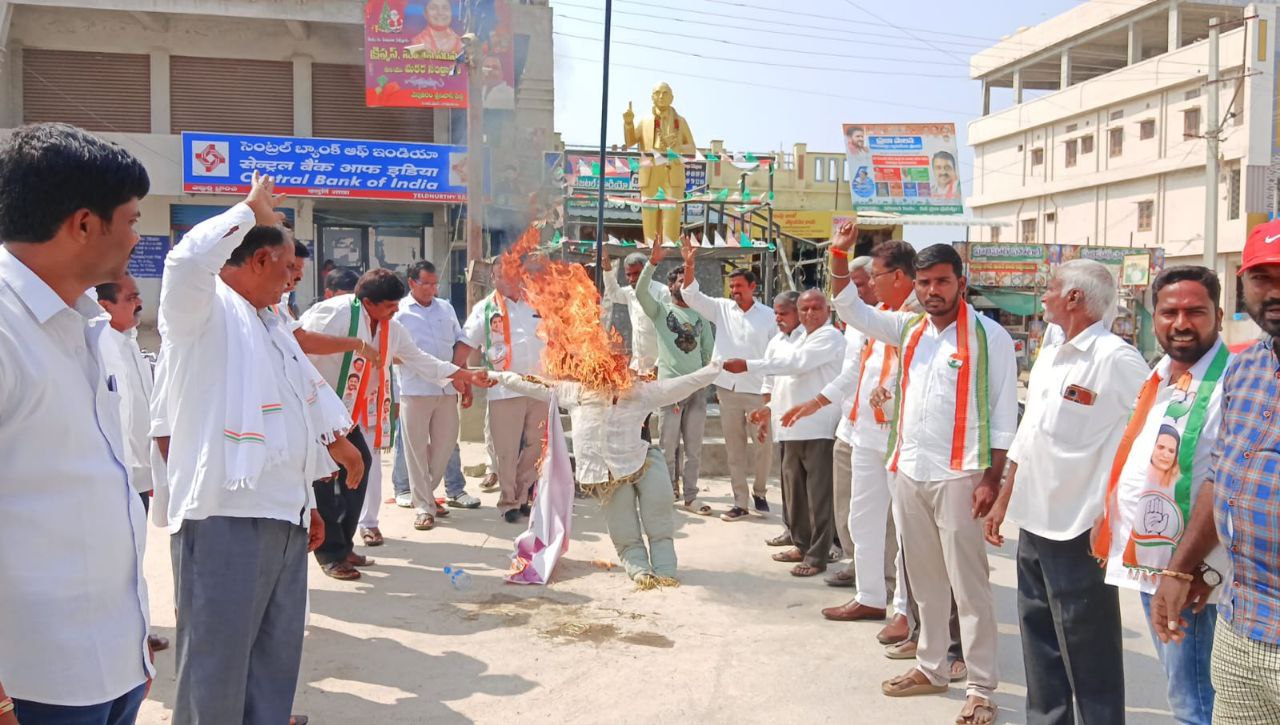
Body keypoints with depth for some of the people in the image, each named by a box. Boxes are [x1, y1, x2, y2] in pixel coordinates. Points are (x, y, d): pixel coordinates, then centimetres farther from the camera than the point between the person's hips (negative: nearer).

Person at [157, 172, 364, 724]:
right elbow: (188, 259, -29)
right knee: (217, 662, -2)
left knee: (277, 655, 16)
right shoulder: (206, 311, -6)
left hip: (285, 516, 9)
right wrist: (252, 209, -13)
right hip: (224, 516, -9)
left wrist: (306, 501, 26)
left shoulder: (272, 327, 22)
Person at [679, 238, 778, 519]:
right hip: (727, 389, 2)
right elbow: (692, 296, -3)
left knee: (763, 446, 2)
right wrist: (689, 266, -18)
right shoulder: (721, 309, 5)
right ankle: (740, 502, 16)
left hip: (758, 391, -2)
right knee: (734, 449, 8)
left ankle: (759, 492, 26)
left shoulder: (768, 316, 0)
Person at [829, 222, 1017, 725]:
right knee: (924, 579, 15)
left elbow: (1003, 413, -8)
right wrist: (839, 255, 4)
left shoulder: (988, 336, -6)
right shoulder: (911, 328, 10)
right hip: (908, 472, 6)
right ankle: (931, 669, 28)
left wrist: (992, 478, -13)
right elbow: (850, 309, 15)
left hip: (957, 476, -6)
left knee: (969, 584, -1)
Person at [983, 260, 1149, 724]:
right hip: (1033, 524, 8)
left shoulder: (1116, 359, -15)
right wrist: (1003, 502, 20)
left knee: (1088, 654, 3)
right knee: (1040, 641, 18)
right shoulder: (1048, 357, 12)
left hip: (1079, 533, -8)